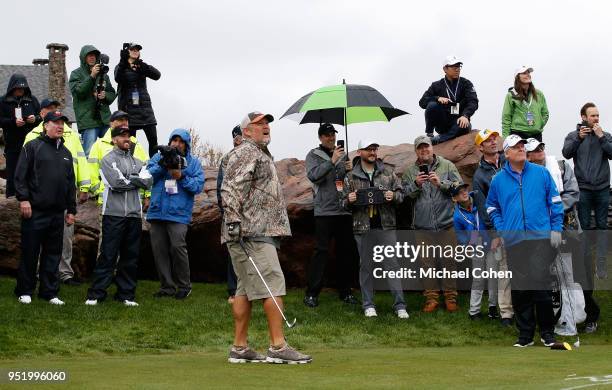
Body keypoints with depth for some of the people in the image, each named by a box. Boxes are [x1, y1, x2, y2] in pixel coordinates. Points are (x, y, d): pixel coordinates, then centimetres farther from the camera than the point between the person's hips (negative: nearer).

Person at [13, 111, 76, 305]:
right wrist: (23, 199, -14)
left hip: (58, 213, 6)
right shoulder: (33, 147, 0)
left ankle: (50, 292, 12)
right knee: (30, 253, -1)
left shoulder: (66, 153, 18)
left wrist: (71, 210, 16)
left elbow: (71, 183, 21)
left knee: (53, 254, 7)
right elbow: (20, 175, -6)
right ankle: (24, 291, 7)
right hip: (35, 211, -5)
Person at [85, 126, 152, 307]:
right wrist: (136, 181, 0)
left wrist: (128, 179, -8)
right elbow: (116, 183, -13)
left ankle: (126, 294, 13)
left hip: (134, 214, 5)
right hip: (114, 214, -5)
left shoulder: (137, 162, 19)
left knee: (131, 256, 7)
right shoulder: (108, 159, 2)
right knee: (108, 255, -7)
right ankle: (96, 294, -4)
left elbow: (148, 181, 3)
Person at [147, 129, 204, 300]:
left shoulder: (193, 162, 10)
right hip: (157, 212, 3)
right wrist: (162, 166, -13)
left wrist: (182, 177, -14)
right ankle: (167, 286, 12)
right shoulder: (159, 157, 15)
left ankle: (184, 286, -1)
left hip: (179, 213, -3)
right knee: (159, 249, 3)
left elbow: (198, 186, -1)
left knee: (177, 247, -15)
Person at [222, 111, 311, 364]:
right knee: (273, 283, -13)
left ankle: (239, 348, 9)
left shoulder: (262, 154, 26)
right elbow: (230, 189, -17)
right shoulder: (244, 153, -6)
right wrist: (233, 220, -24)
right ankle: (278, 347, -14)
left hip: (261, 232, 10)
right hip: (251, 233, -10)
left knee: (246, 288, 8)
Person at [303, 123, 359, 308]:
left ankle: (345, 291, 16)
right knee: (321, 251, -7)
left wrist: (351, 169, -2)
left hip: (344, 210, 5)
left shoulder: (342, 155, 17)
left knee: (346, 251, 7)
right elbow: (313, 175, -15)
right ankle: (311, 293, -4)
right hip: (324, 211, -5)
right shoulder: (314, 155, 2)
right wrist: (332, 161, -21)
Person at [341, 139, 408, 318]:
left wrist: (393, 196, -12)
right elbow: (344, 203, 10)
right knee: (366, 266, 6)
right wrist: (349, 201, -13)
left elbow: (400, 194, 10)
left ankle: (400, 305, -1)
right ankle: (368, 305, 14)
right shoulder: (351, 177, 6)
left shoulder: (388, 172, 7)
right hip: (363, 228, 0)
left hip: (386, 226, 0)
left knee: (392, 264, -2)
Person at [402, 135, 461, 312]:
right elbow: (404, 194, 2)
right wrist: (415, 184, -14)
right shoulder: (410, 171, 9)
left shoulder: (447, 166, 5)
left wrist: (441, 183, -16)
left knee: (449, 261, 1)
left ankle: (450, 296, 10)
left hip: (446, 223, -1)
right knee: (427, 262, 5)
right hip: (423, 226, 1)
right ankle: (431, 297, 14)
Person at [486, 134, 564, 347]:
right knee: (520, 289, 4)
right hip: (514, 241, 2)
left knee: (541, 283, -9)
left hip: (542, 239, -2)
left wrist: (556, 228, -1)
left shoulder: (541, 173, 4)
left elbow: (555, 202, 6)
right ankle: (525, 334, 13)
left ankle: (547, 332, 2)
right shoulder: (499, 180, 8)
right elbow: (492, 207, 20)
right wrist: (501, 229, 8)